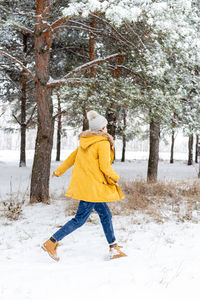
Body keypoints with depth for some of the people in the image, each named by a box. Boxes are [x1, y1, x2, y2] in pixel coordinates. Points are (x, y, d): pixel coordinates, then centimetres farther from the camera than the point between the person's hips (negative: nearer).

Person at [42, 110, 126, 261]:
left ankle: (114, 248, 20)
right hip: (92, 187, -9)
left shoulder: (86, 141, 11)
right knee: (80, 219, -2)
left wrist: (58, 171, 28)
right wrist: (115, 178, 2)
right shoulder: (103, 143, -13)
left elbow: (72, 157, 18)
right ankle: (52, 243, 0)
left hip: (83, 184, 9)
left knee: (106, 215, 14)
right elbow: (105, 166, -16)